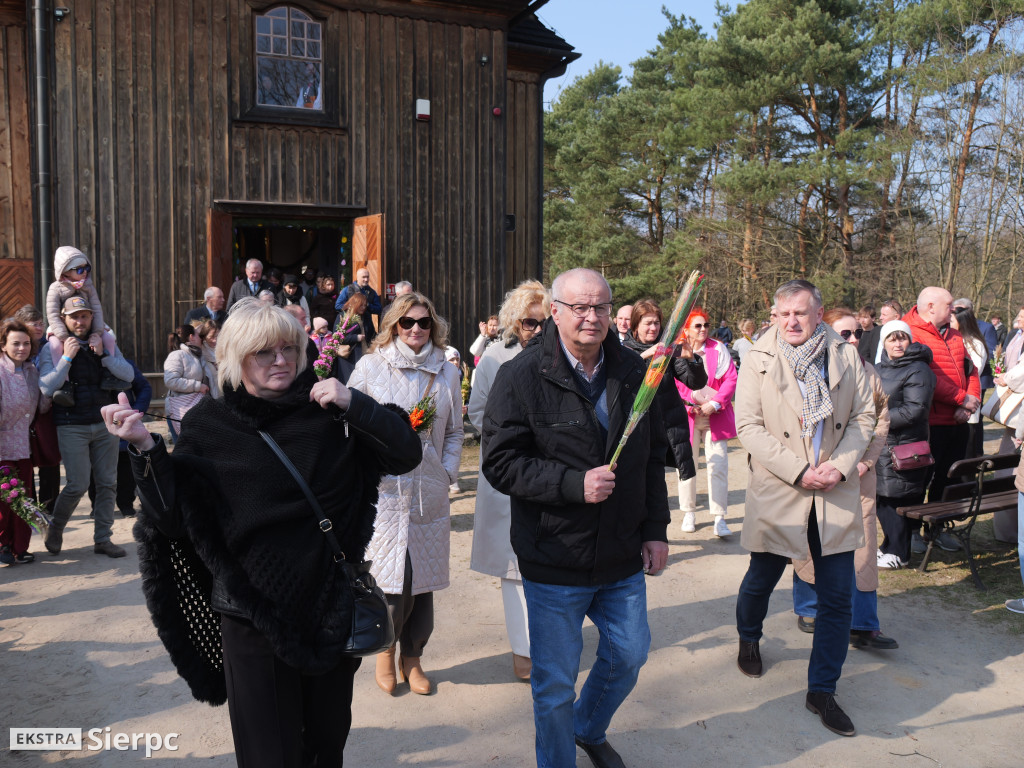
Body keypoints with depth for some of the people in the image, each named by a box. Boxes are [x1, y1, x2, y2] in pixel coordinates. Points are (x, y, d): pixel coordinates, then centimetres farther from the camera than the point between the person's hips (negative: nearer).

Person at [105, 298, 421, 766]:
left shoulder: (327, 409, -4)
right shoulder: (209, 425, -5)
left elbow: (406, 455, -9)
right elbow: (173, 516, -10)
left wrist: (353, 405, -22)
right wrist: (144, 447, -23)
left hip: (330, 603, 2)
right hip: (254, 613, -2)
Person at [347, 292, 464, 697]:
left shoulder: (446, 372, 8)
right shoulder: (370, 366, 1)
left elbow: (454, 432, 14)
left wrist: (447, 472, 3)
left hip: (429, 491, 3)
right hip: (384, 490, -2)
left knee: (422, 577, 7)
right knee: (392, 577, -3)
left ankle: (412, 657, 25)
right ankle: (386, 650, 23)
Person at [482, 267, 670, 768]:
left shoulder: (634, 371, 1)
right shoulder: (521, 376, -14)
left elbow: (653, 456, 9)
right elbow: (500, 462, -16)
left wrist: (656, 529, 6)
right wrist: (573, 484, -25)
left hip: (624, 557, 5)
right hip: (555, 562, -5)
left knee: (629, 655, 22)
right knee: (555, 682, 9)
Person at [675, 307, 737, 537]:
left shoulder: (718, 348, 2)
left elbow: (731, 379, 0)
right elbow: (675, 384, 0)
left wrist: (715, 404, -11)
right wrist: (693, 404, -12)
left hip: (716, 416, 0)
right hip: (687, 416, 0)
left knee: (718, 466, -4)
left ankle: (719, 518, 3)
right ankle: (689, 513, 21)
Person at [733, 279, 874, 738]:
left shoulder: (845, 357, 4)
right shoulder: (759, 360, -3)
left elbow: (863, 416, 7)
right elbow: (748, 426, -8)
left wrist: (841, 465, -9)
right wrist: (798, 471, -16)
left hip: (835, 494, 2)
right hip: (776, 493, -1)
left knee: (837, 597, 3)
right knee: (761, 580, 14)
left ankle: (822, 690, 19)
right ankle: (749, 639, 46)